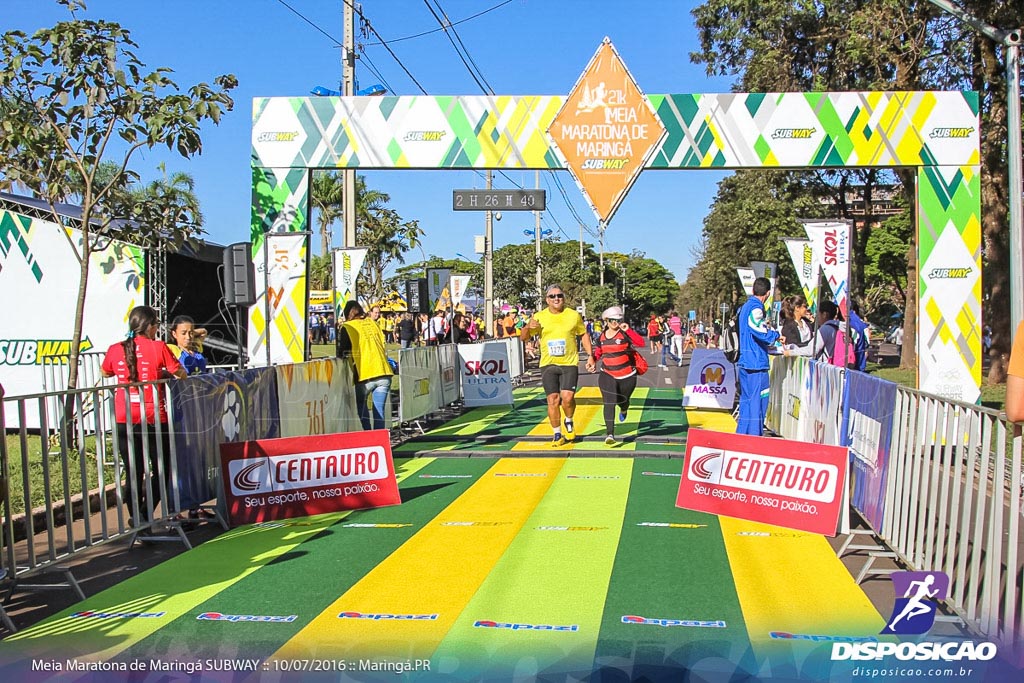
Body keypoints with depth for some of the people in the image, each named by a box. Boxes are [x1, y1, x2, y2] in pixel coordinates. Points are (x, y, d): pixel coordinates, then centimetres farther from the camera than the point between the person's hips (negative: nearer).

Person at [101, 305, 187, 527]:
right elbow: (181, 374, -1)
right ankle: (145, 515, -3)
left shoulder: (115, 350, 4)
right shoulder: (158, 347, -7)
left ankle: (136, 520, 13)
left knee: (133, 473, 10)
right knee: (161, 471, 10)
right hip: (153, 419, -4)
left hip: (124, 420, 4)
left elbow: (105, 372, 23)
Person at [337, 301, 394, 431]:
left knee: (360, 405, 16)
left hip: (365, 375, -4)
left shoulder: (346, 328, 0)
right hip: (383, 372, 4)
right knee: (379, 409, 8)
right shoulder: (373, 324, 15)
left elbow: (343, 353, 1)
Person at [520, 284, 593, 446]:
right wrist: (528, 327, -19)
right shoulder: (539, 317, 2)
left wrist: (590, 356, 7)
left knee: (567, 397, -15)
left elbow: (584, 335, 14)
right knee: (553, 399, -2)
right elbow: (523, 337, 3)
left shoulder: (574, 315, 2)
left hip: (570, 364, -1)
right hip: (548, 365, 1)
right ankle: (557, 435, 12)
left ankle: (569, 422, 16)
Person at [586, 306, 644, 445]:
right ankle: (609, 434, -16)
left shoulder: (625, 334, -8)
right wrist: (592, 360, 0)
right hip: (607, 375, 1)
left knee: (622, 400, 16)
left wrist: (628, 330, -26)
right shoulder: (602, 337, 5)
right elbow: (598, 352, 20)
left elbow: (641, 343, -23)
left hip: (627, 375, -1)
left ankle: (623, 410, 57)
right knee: (609, 403, -13)